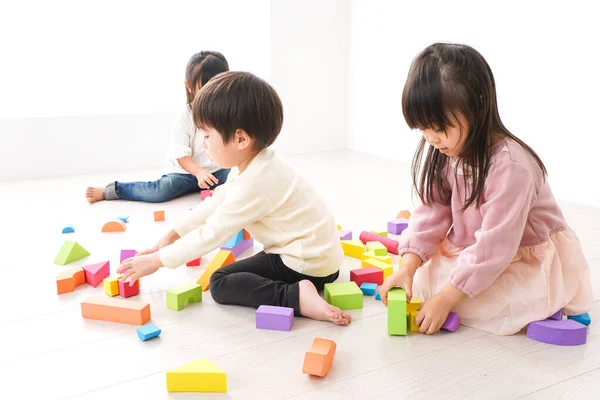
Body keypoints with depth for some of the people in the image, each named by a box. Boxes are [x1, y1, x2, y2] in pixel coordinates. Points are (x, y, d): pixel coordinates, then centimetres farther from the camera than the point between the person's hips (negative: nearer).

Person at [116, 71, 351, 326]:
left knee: (220, 283, -7)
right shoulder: (257, 167, 4)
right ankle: (300, 289, 13)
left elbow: (209, 235, -19)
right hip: (319, 255, 10)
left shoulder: (253, 185, -25)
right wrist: (174, 234, 13)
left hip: (308, 265, -10)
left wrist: (157, 260, -9)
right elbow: (216, 202, 14)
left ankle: (296, 296, -19)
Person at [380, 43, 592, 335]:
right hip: (472, 252, 8)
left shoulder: (510, 166, -32)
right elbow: (432, 212, -8)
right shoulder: (445, 153, -9)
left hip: (530, 263, -8)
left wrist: (445, 298, -30)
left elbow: (494, 246, -31)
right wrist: (407, 267, -20)